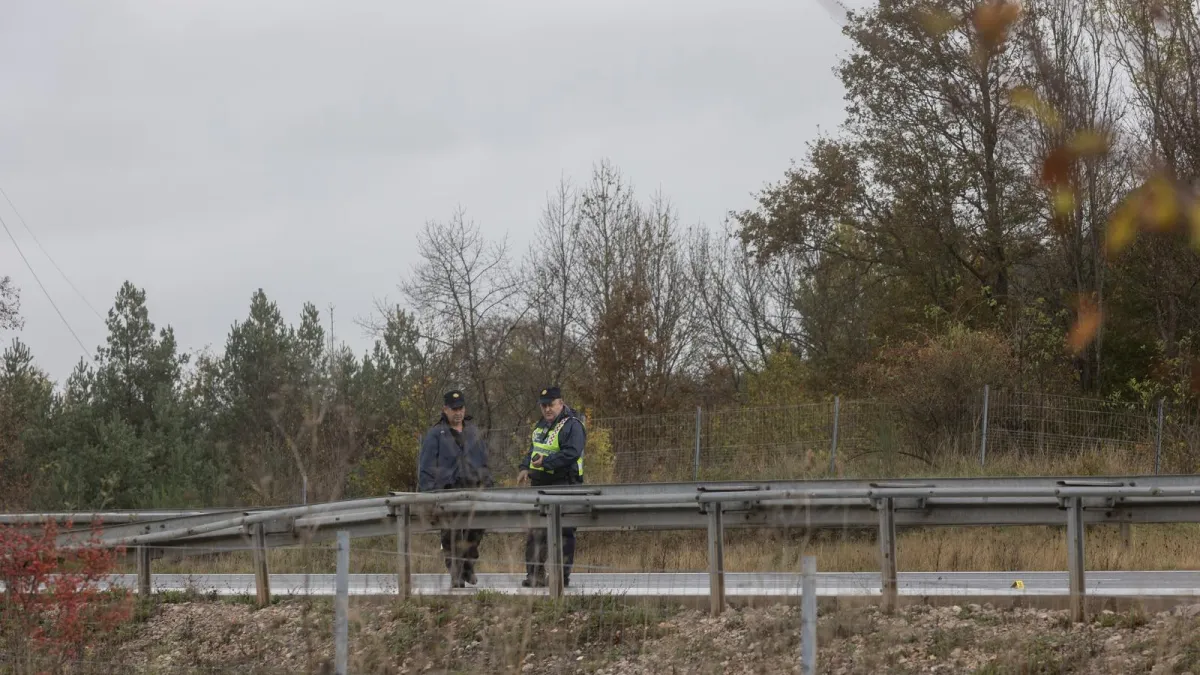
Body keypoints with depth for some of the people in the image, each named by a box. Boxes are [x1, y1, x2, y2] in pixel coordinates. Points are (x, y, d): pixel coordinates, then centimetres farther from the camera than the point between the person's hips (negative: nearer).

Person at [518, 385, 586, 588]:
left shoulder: (572, 425, -11)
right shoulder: (541, 425, 17)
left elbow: (571, 453, -23)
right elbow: (534, 450, 27)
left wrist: (546, 462, -25)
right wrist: (525, 468, 9)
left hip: (564, 485, -9)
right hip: (540, 484, 9)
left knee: (563, 533, -3)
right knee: (535, 532, 8)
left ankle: (562, 575, 2)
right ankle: (535, 574, 13)